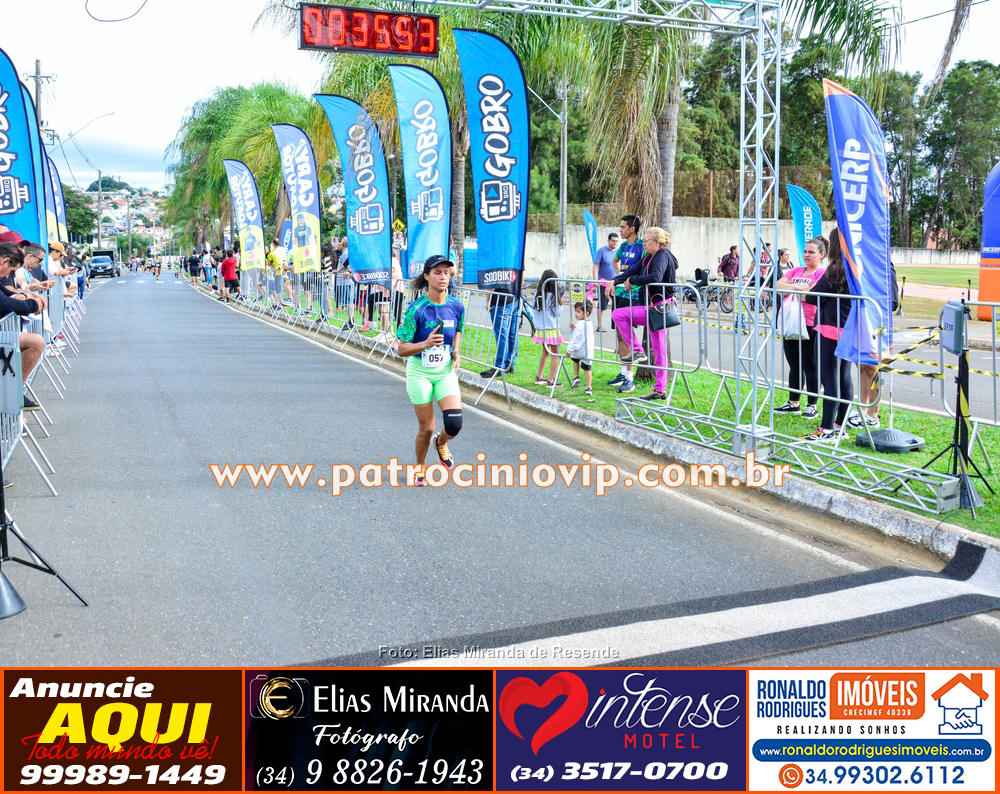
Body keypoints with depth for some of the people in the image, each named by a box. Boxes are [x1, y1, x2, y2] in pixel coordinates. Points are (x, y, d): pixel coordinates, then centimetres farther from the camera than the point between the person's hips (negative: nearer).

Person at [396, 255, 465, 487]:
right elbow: (401, 349, -15)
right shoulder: (416, 310, -18)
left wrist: (456, 351, -1)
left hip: (446, 371, 3)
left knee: (454, 423, -14)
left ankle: (441, 443, 24)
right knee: (426, 428, 3)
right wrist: (426, 343, -32)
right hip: (420, 372, -3)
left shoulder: (457, 306, -6)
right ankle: (420, 467, 33)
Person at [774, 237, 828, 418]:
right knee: (794, 365, 13)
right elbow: (778, 285, 3)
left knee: (810, 367, 1)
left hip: (810, 326, -7)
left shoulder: (823, 273, -5)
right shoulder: (795, 271, 16)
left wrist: (788, 289, -8)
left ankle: (812, 406, 10)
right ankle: (793, 403, 22)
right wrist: (798, 288, -10)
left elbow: (812, 292, -20)